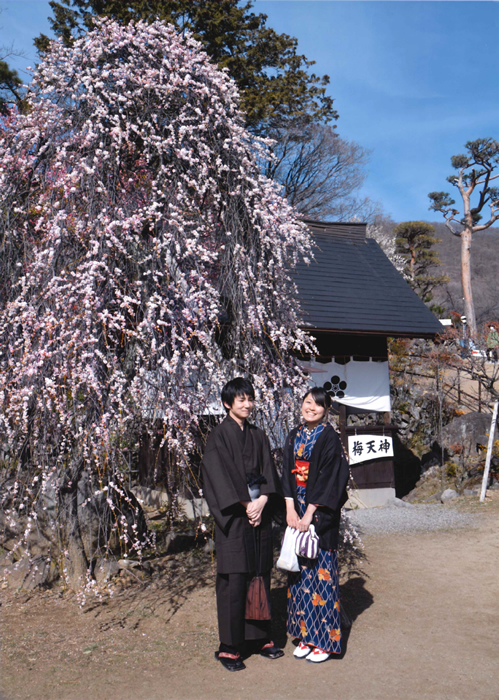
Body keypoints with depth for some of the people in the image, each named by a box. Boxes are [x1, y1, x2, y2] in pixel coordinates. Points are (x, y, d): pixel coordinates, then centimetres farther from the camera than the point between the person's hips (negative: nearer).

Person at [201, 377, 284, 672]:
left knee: (261, 575, 10)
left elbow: (268, 471, 7)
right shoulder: (220, 435, -4)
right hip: (233, 516, -5)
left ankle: (260, 637, 22)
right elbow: (220, 476, -11)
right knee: (234, 580, -2)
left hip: (260, 512, 5)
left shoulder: (258, 435, 13)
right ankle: (229, 647, 7)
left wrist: (262, 501, -9)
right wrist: (245, 505, -14)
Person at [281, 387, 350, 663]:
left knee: (320, 570, 0)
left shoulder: (329, 437, -8)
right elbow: (287, 474, 5)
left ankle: (324, 639, 12)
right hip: (297, 510, 6)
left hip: (320, 513, -6)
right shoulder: (294, 436, 10)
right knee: (300, 571, 10)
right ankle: (305, 635, 22)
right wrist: (290, 510, -7)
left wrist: (309, 514, -17)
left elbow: (328, 478, -14)